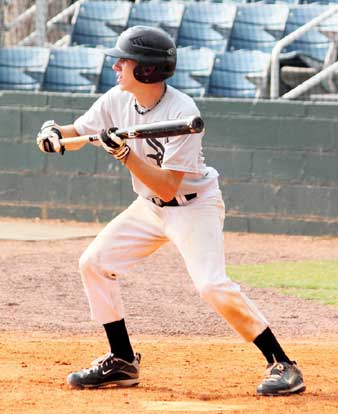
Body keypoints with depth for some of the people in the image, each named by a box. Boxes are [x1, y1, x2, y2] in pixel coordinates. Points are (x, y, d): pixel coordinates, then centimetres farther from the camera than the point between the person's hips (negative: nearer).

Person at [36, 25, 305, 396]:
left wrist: (124, 154, -36)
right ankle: (122, 364, 12)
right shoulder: (117, 100, -7)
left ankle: (282, 365, -15)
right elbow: (78, 133, 6)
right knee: (94, 262, 1)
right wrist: (54, 134, -17)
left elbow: (168, 187, -29)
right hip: (149, 207, 8)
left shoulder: (182, 112, -28)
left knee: (212, 286, -24)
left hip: (194, 204, -8)